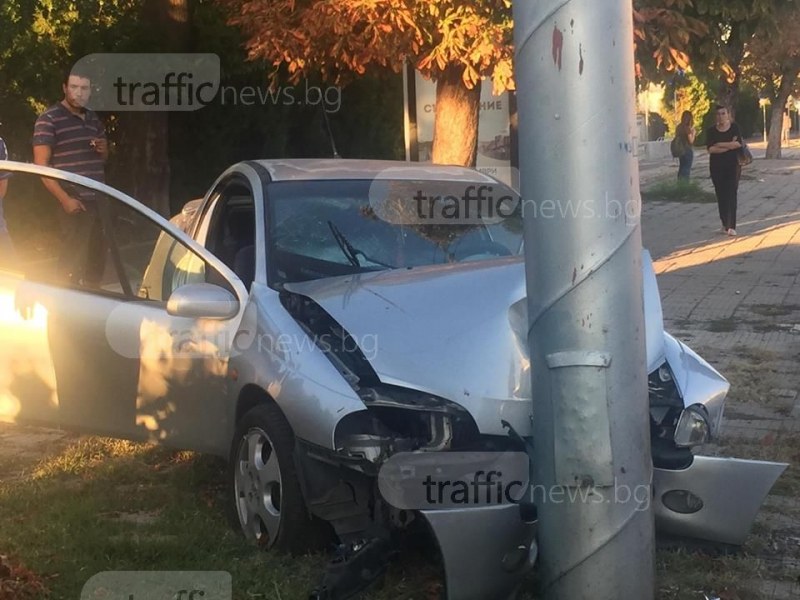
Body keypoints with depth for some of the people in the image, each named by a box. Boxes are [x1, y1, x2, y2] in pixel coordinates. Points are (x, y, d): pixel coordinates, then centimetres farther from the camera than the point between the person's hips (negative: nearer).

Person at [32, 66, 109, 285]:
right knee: (72, 262, -7)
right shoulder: (49, 119, -6)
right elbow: (41, 166, -10)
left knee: (97, 260, 9)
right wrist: (65, 199, -18)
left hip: (99, 202, 7)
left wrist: (103, 150, 3)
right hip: (75, 204, -7)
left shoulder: (93, 119, 15)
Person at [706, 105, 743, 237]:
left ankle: (731, 226, -14)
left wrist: (720, 144, -13)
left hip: (733, 165, -2)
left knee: (731, 194, -10)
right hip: (716, 166, 2)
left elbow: (738, 143, -15)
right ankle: (725, 224, 16)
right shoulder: (711, 130, 1)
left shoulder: (735, 127, 0)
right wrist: (729, 145, -14)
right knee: (721, 195, 4)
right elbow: (711, 149, -12)